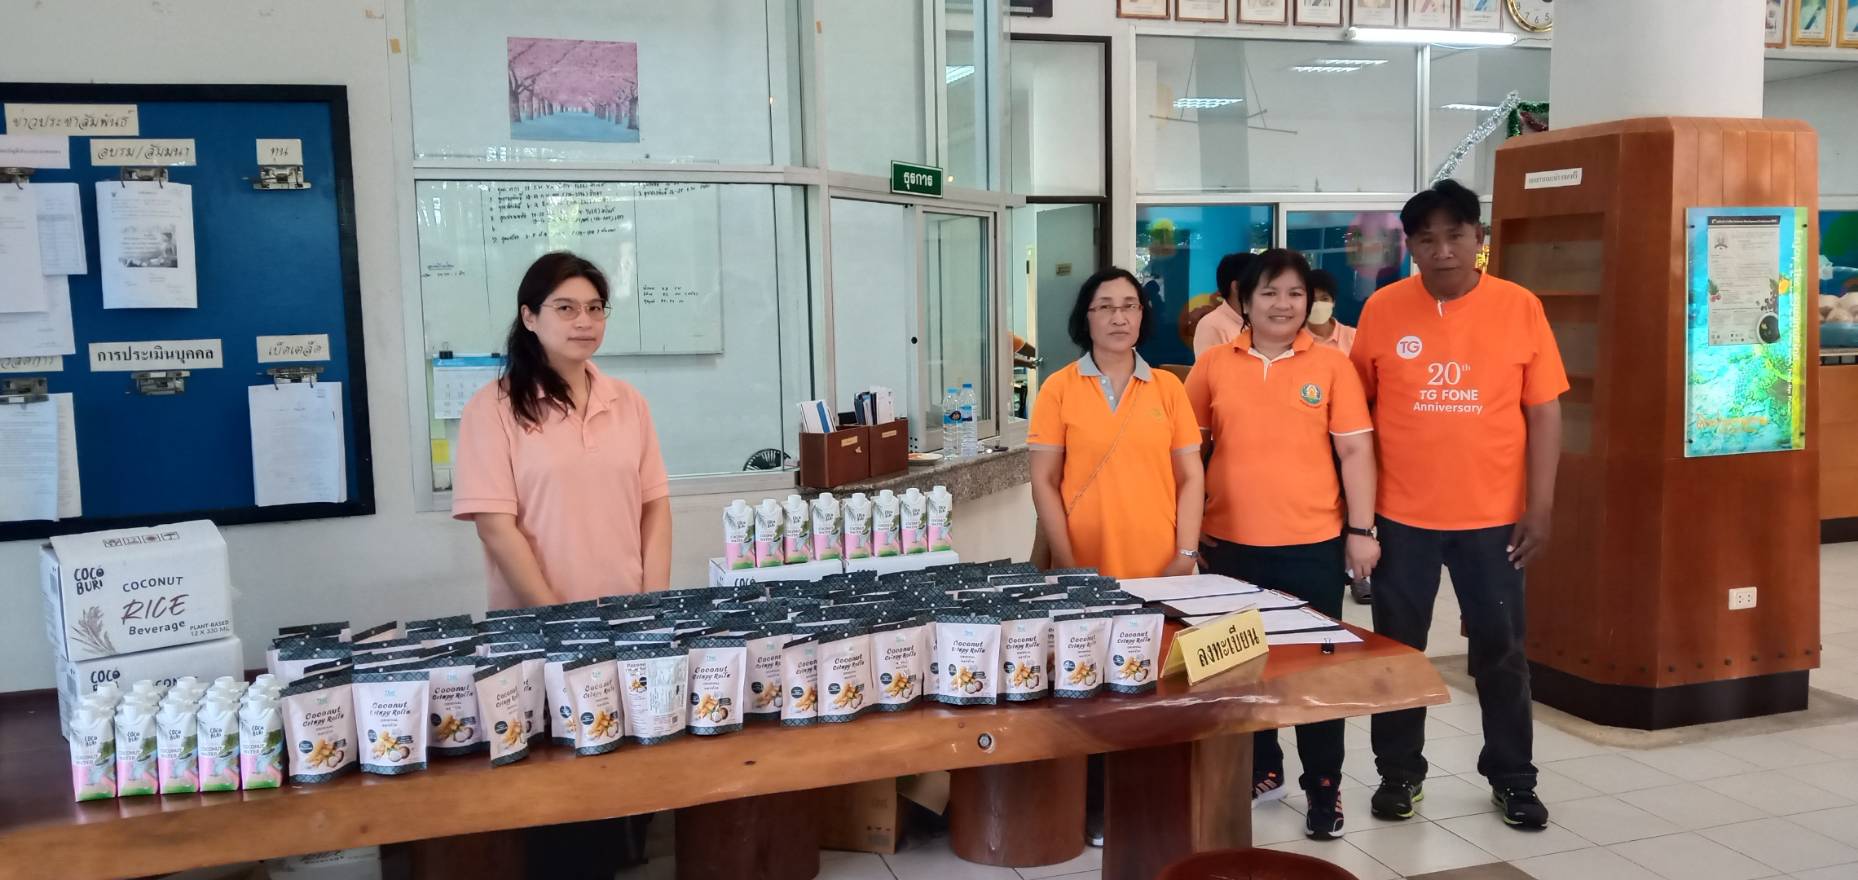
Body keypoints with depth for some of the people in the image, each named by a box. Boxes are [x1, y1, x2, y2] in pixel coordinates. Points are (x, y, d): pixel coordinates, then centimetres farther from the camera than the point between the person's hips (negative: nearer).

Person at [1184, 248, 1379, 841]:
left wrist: (1362, 531, -5)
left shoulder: (1332, 366, -2)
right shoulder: (1214, 365, 2)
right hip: (1232, 544, 2)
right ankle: (1261, 770, 30)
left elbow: (1355, 451, -1)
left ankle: (1324, 788, 19)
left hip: (1312, 544, -2)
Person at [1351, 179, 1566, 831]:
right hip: (1401, 515, 0)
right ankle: (1399, 772, 27)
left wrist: (1540, 507, -5)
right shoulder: (1382, 309, -3)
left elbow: (1543, 412, -1)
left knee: (1500, 649, 10)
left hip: (1493, 516, 0)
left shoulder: (1520, 307, -3)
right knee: (1397, 649, 10)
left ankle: (1512, 777, 28)